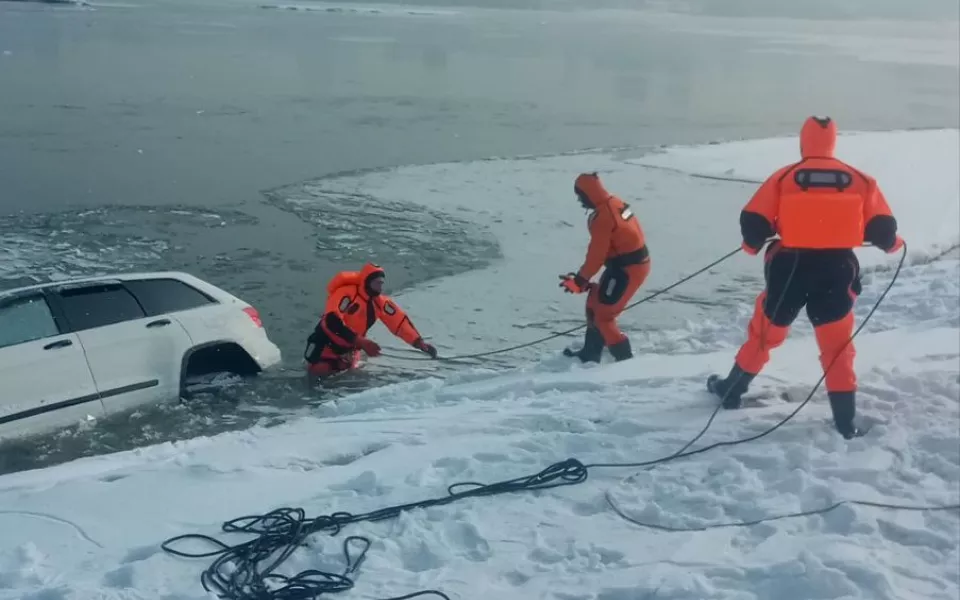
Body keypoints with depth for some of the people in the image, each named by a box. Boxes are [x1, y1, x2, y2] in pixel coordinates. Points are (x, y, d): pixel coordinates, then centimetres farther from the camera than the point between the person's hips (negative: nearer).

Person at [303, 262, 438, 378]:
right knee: (319, 371, -12)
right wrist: (361, 342, -41)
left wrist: (419, 343, -18)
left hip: (350, 348, 6)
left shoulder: (380, 302, -8)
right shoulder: (347, 294, -28)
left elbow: (400, 321, -6)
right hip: (327, 342, -6)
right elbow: (332, 322, -37)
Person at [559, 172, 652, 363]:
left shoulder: (602, 217, -22)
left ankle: (625, 359, 2)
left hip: (627, 268, -10)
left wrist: (579, 280, -11)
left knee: (602, 314, -3)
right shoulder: (615, 203, 8)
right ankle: (590, 354, 31)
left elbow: (597, 254, -20)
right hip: (635, 261, 10)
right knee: (595, 305, 20)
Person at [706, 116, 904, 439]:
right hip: (837, 270, 1)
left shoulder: (784, 177, -1)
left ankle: (731, 389, 33)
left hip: (789, 269, 0)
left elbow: (753, 222, -4)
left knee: (765, 333, 18)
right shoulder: (860, 180, 4)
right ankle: (846, 420, 8)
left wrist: (752, 244, 18)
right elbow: (882, 229, 1)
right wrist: (893, 243, 25)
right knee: (837, 345, 10)